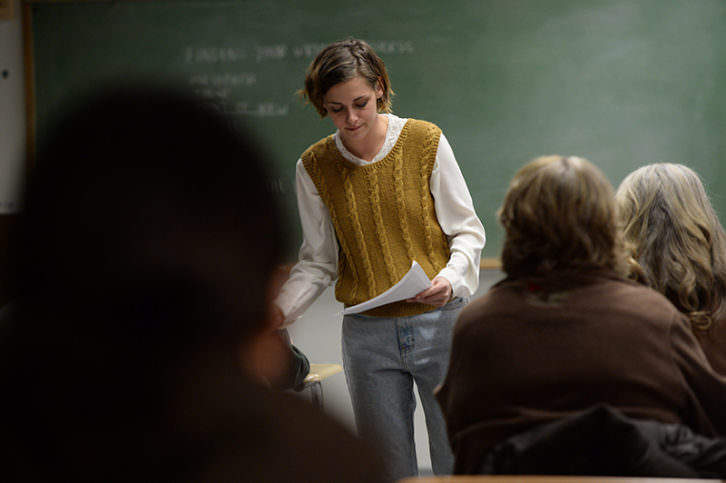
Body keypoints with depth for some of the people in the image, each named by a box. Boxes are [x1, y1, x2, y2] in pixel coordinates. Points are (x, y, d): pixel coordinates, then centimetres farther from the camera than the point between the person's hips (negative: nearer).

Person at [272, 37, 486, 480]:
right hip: (368, 335, 2)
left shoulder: (426, 142, -5)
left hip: (440, 323, -1)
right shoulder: (314, 166, 0)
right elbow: (319, 261, 7)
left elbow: (468, 231, 0)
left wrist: (451, 280, -20)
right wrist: (279, 310, -10)